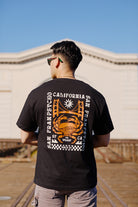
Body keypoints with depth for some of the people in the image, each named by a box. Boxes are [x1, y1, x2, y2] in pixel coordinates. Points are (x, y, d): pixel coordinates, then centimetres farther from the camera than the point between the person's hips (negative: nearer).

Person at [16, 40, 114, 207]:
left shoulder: (37, 94, -4)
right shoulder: (95, 96, -1)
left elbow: (25, 138, 3)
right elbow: (104, 141, 6)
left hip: (48, 178, 0)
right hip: (83, 180, 1)